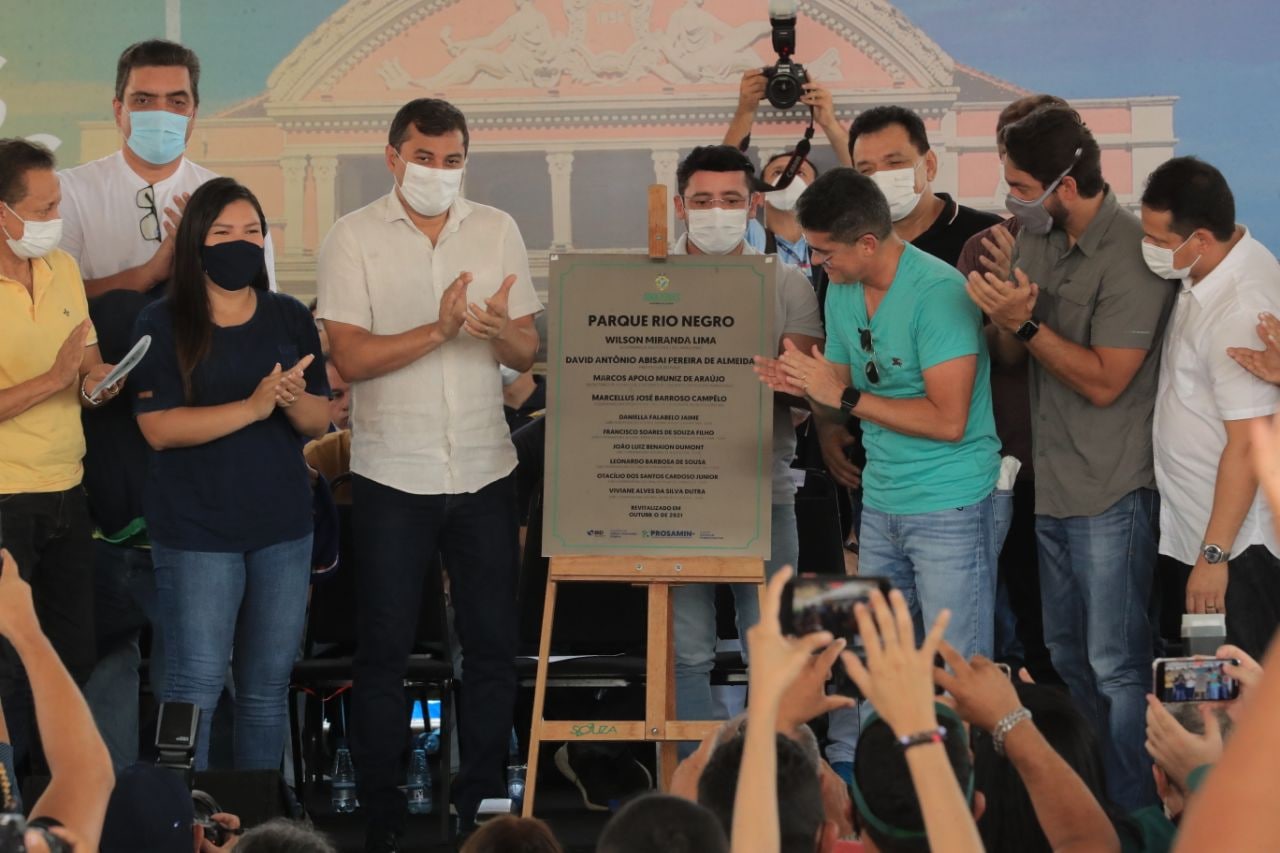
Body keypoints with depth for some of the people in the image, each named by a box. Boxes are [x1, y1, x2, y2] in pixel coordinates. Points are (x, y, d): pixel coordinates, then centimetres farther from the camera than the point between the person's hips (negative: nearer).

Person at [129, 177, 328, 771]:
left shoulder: (291, 319, 9)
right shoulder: (163, 325, -4)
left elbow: (320, 420, 8)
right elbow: (159, 428, -13)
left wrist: (293, 398, -15)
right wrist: (254, 406, -21)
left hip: (282, 524, 4)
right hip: (197, 530, -4)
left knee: (267, 689, 9)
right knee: (193, 689, -6)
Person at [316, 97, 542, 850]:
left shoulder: (498, 231, 5)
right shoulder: (355, 238, -4)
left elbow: (528, 353, 5)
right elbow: (351, 358, -12)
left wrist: (501, 329, -18)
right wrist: (439, 330, -23)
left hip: (484, 472, 3)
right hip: (394, 475, -3)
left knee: (494, 646, 6)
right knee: (385, 652, 4)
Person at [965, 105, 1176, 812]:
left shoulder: (1131, 256, -19)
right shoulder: (1038, 239, 6)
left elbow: (1104, 381, -19)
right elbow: (1009, 356, 8)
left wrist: (1026, 324, -23)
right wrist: (1007, 321, -13)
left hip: (1111, 493, -8)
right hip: (1053, 484, 8)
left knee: (1117, 667, -3)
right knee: (1067, 654, 18)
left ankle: (1135, 816, 7)